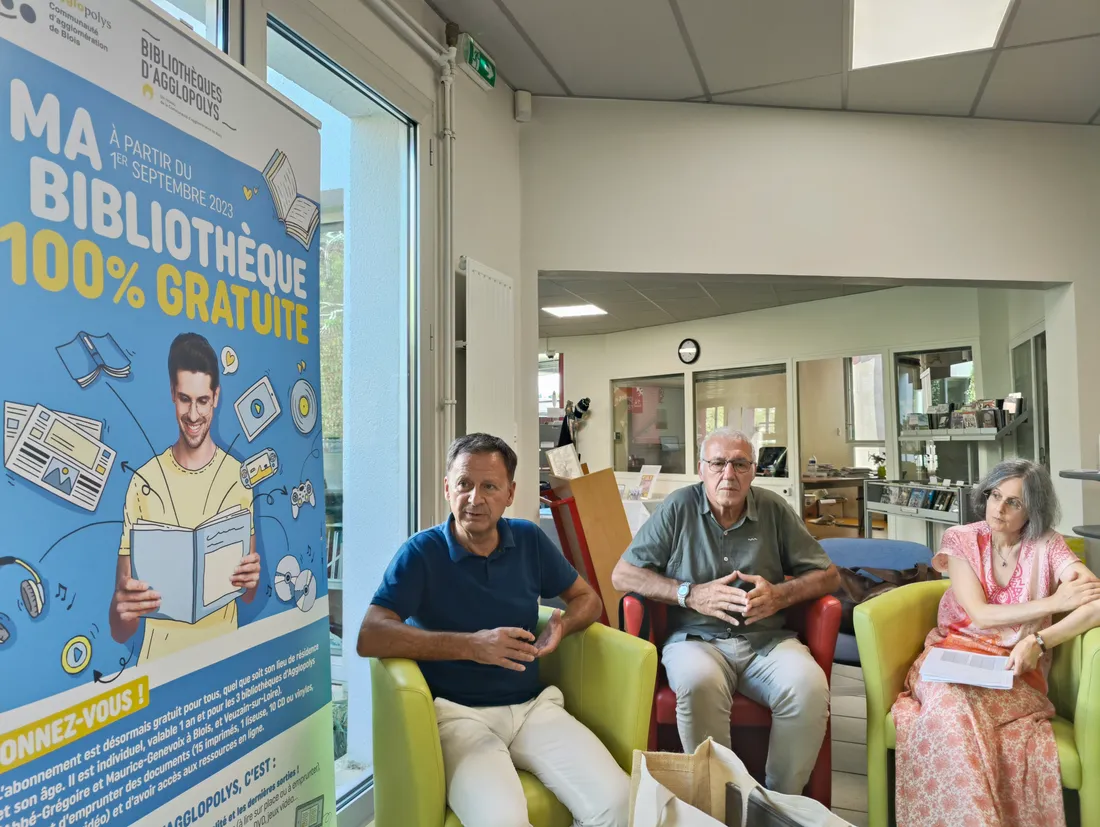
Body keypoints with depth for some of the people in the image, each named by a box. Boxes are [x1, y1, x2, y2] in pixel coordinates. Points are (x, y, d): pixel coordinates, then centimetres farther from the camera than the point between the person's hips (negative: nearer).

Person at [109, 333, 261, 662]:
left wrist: (251, 579, -13)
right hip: (159, 654, 0)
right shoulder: (144, 483, -1)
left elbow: (249, 596, 7)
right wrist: (123, 611, -21)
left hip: (223, 647, 0)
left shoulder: (239, 477, 0)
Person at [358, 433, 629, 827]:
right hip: (458, 713, -3)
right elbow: (370, 638, -18)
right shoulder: (421, 552, -7)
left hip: (533, 706, 4)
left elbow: (587, 598, 16)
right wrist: (471, 645, -25)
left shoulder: (529, 539, 6)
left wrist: (562, 627, -7)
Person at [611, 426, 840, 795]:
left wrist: (781, 594, -8)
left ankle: (781, 803, -6)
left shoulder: (774, 509, 7)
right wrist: (691, 595, -12)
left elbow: (828, 575, 12)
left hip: (767, 639, 2)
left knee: (810, 687, -28)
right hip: (695, 638, -2)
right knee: (699, 682, -35)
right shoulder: (679, 508, 0)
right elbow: (622, 575, -1)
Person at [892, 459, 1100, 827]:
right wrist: (1054, 602, -12)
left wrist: (1038, 642, -26)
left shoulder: (1046, 546, 0)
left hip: (1013, 669, -1)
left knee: (957, 705, -35)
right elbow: (978, 615, -7)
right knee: (948, 704, -35)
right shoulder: (961, 540, 2)